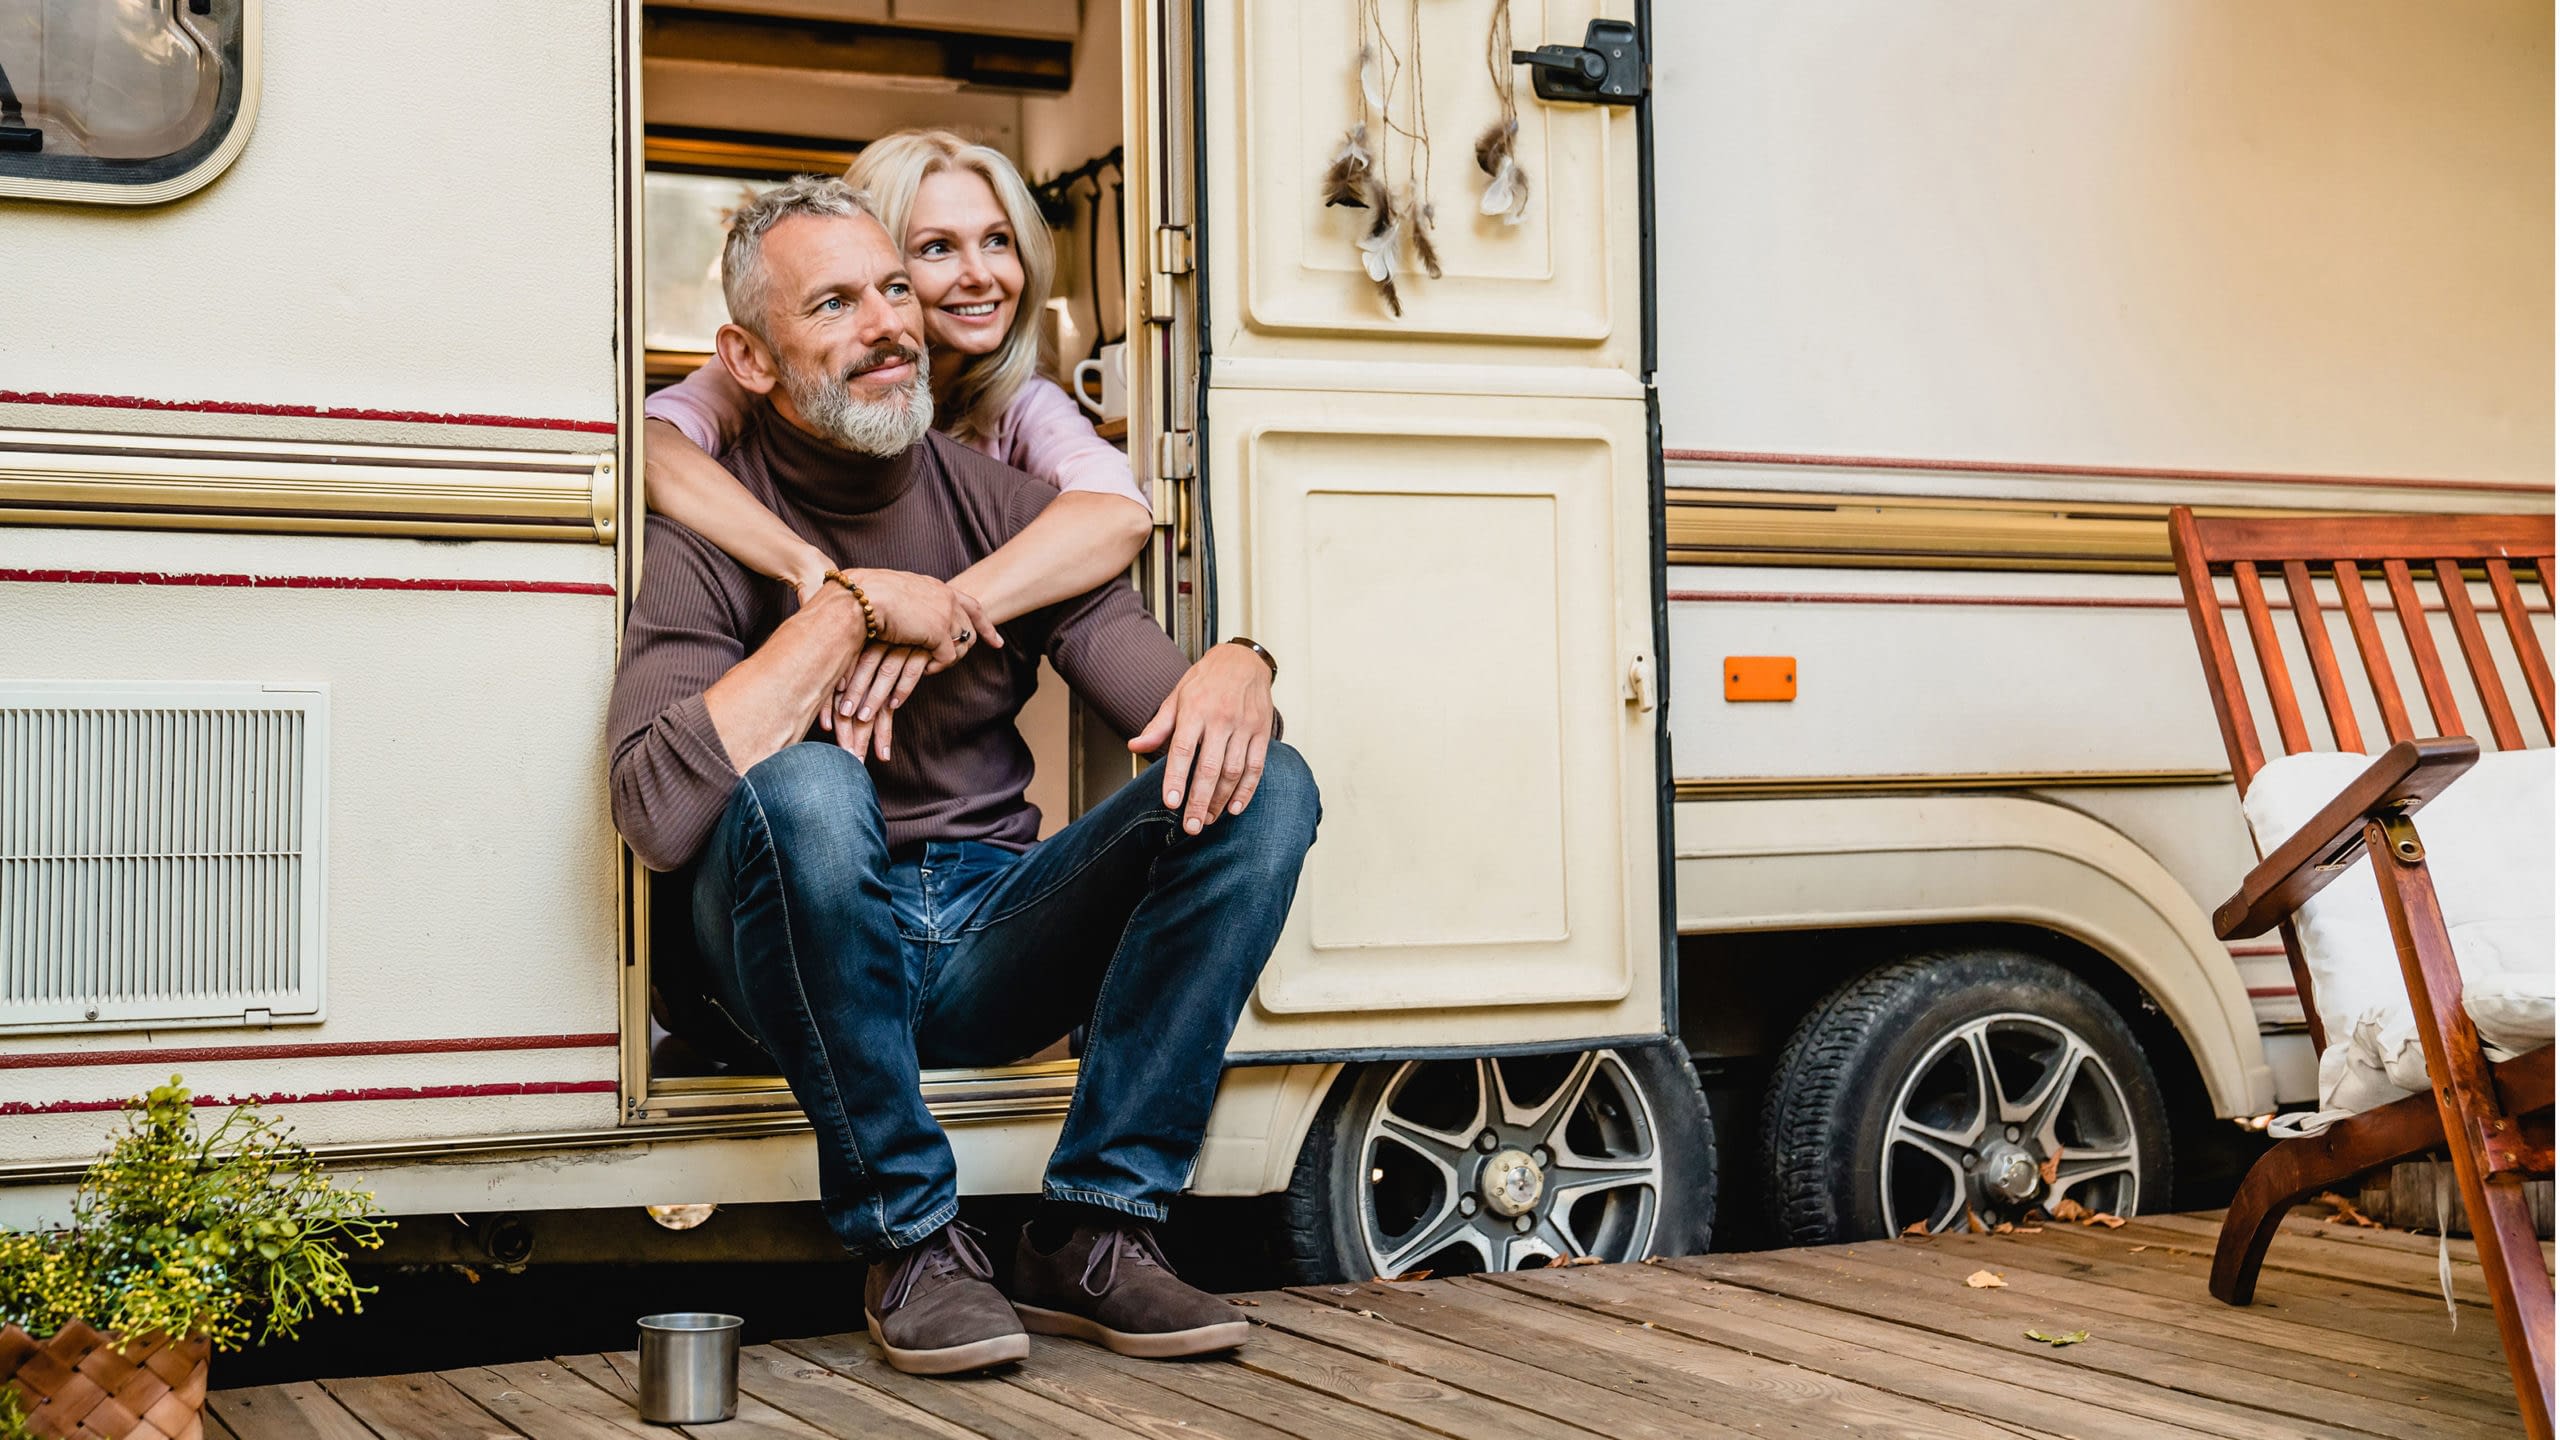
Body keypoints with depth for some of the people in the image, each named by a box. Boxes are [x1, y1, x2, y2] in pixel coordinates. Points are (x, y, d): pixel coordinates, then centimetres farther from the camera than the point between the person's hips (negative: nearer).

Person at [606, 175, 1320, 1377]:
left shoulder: (997, 500, 8)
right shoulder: (711, 536, -6)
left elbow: (1160, 696, -2)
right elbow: (657, 812, -25)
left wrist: (1235, 670, -27)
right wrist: (849, 606, -20)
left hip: (998, 934, 4)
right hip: (809, 952, -4)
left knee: (1264, 786, -16)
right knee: (807, 791, -36)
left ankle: (1093, 1231, -15)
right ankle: (908, 1240, -19)